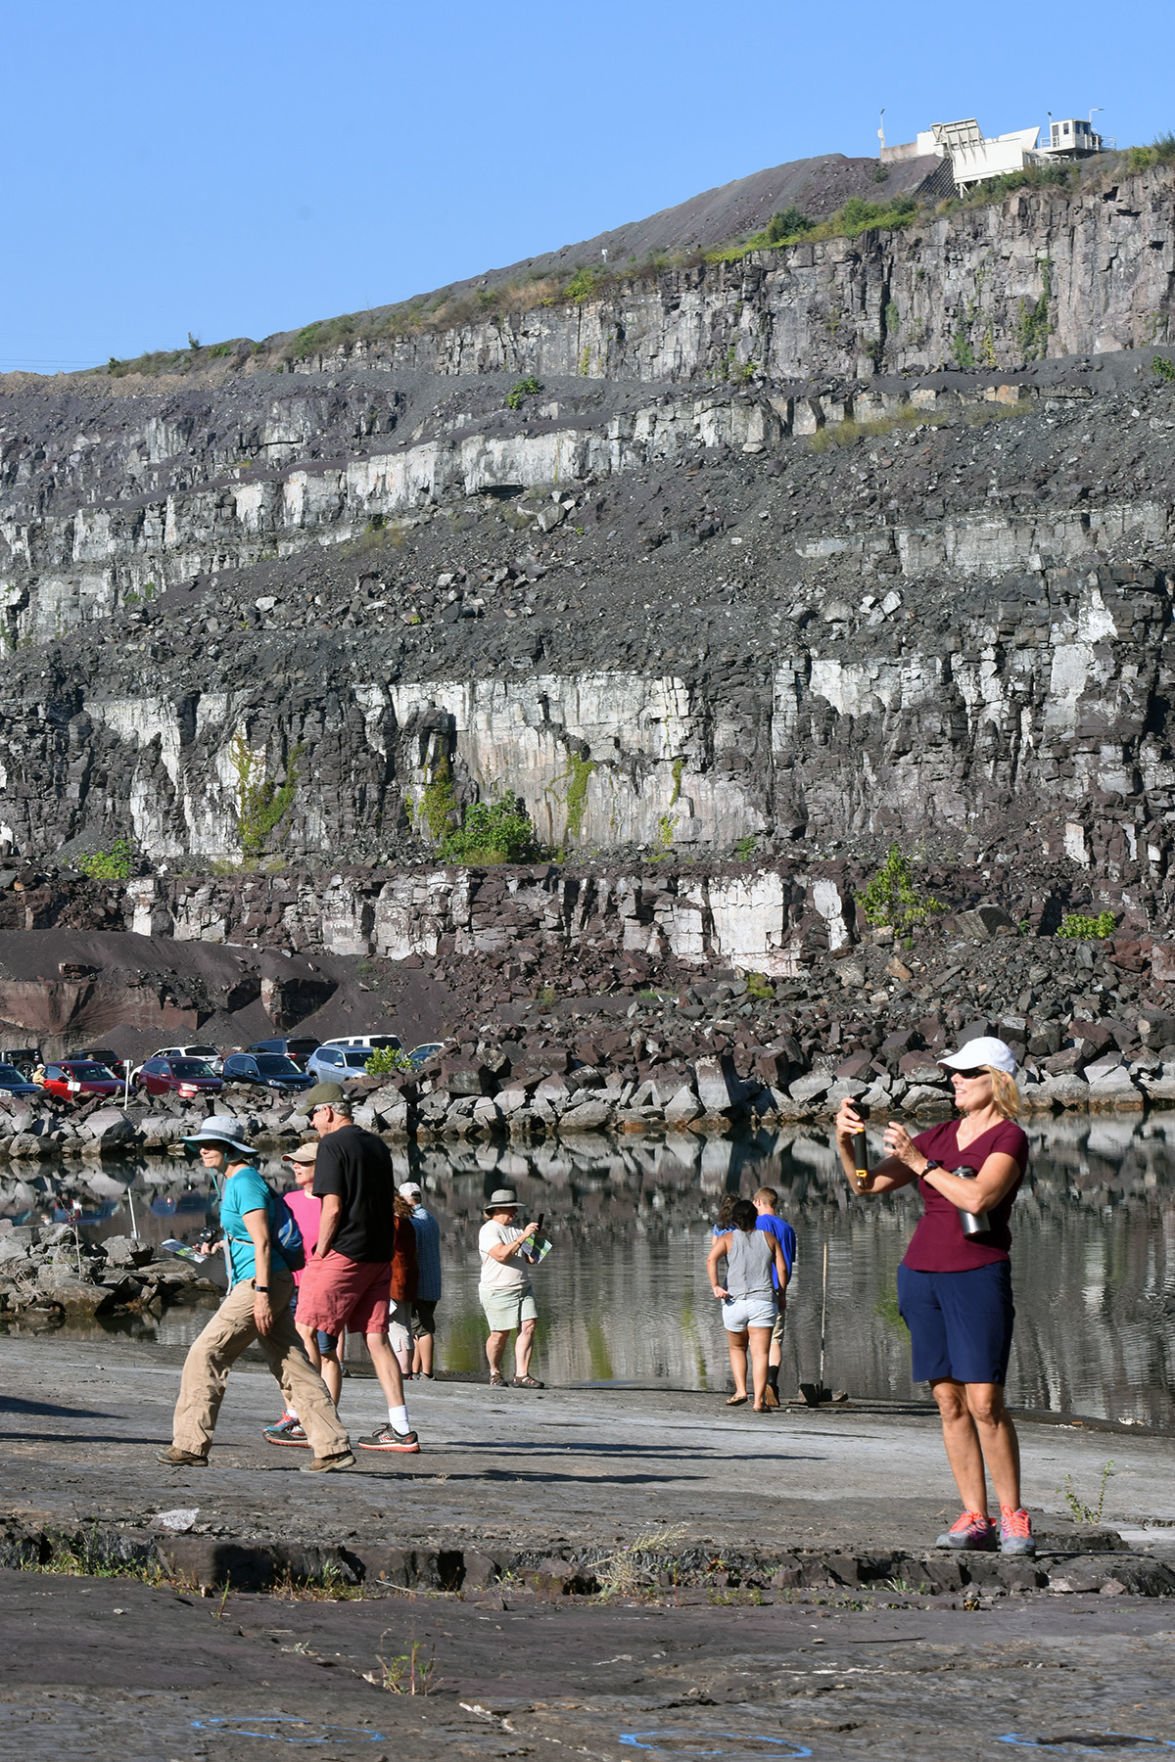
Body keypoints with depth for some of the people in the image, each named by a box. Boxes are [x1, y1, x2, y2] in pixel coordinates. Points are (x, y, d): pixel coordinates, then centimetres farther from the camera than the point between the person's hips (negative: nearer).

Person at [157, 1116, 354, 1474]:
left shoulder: (244, 1182, -11)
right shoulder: (235, 1181, 19)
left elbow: (262, 1241, -18)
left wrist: (261, 1293, -22)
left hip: (260, 1282, -10)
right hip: (261, 1283, 10)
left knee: (205, 1355, -8)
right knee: (292, 1366, 7)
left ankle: (190, 1445, -7)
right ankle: (333, 1447, 4)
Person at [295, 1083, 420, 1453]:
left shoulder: (332, 1145, -8)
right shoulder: (377, 1145, 16)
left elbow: (332, 1208, -14)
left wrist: (318, 1255, -8)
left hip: (343, 1254, -8)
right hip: (379, 1255, 8)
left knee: (307, 1335, 0)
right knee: (376, 1338, 6)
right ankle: (401, 1429, 1)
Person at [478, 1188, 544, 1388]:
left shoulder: (514, 1228, 17)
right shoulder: (489, 1230, -9)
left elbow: (528, 1257, 22)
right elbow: (501, 1254, -24)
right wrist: (523, 1237, -23)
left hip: (523, 1288, 7)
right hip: (498, 1291, -7)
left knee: (528, 1327, -8)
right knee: (499, 1334, -2)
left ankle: (521, 1375, -11)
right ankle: (495, 1373, 19)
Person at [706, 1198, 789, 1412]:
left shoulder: (727, 1238, 6)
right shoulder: (768, 1238, 10)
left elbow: (711, 1259, -12)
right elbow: (782, 1268, 5)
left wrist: (715, 1286, -14)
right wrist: (781, 1292, 18)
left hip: (735, 1301, 0)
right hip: (763, 1302, 0)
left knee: (737, 1349, 21)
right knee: (760, 1353, -4)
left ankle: (740, 1390, 8)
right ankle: (759, 1400, -15)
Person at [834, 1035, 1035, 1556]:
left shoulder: (1009, 1138, -3)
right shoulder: (940, 1135, 14)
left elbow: (977, 1197, -20)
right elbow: (868, 1185, 15)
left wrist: (918, 1161, -14)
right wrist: (845, 1141, -2)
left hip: (977, 1275, -6)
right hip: (922, 1273, 6)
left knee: (984, 1401, -11)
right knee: (949, 1401, 2)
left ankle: (1013, 1518, -2)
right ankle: (974, 1518, 4)